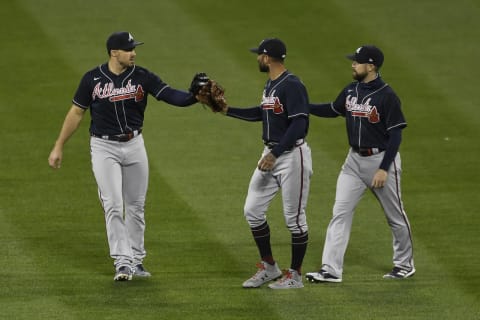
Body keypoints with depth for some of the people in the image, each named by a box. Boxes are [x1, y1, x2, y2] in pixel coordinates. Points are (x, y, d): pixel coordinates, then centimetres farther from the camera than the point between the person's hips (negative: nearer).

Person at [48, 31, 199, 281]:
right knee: (113, 204, -11)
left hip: (134, 145, 3)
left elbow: (171, 95, -15)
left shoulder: (142, 77, -5)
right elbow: (76, 112, 2)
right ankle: (122, 262, -12)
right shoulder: (93, 79, -7)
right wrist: (58, 147, 4)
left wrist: (195, 96, -35)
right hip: (104, 147, -3)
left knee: (136, 205, 9)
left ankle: (135, 260, 20)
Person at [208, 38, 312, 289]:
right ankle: (269, 267, 20)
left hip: (292, 155, -10)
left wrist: (275, 154, -28)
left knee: (294, 218, -1)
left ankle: (295, 275, 9)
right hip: (271, 155, 10)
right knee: (252, 210, 9)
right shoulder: (270, 85, 11)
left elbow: (299, 124, -25)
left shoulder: (292, 85, -19)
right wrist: (227, 110, 21)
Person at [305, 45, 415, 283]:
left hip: (381, 159, -6)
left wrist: (384, 169, -21)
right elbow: (333, 110, 22)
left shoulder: (386, 96, -17)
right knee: (341, 212, -3)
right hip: (355, 160, 6)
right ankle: (331, 270, -6)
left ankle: (404, 264, 26)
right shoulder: (350, 91, 4)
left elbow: (395, 135, -17)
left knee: (395, 215, 8)